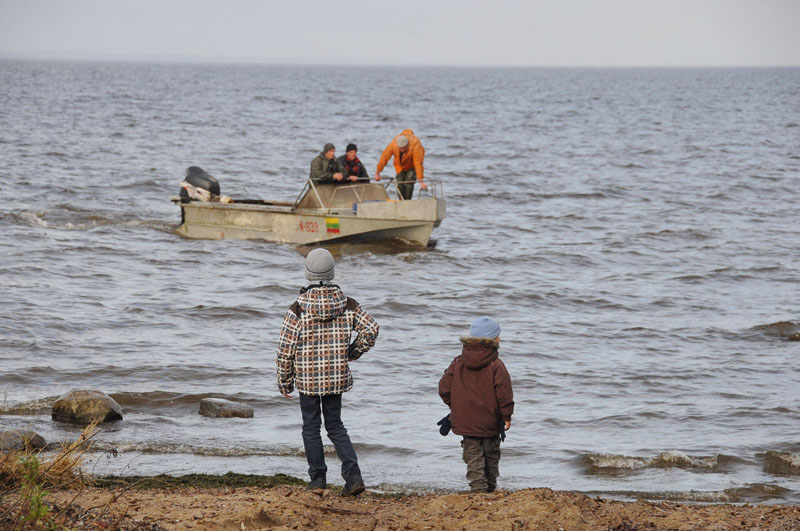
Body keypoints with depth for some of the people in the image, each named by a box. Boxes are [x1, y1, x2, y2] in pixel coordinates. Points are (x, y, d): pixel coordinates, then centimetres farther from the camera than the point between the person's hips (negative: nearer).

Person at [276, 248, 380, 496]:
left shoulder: (298, 309, -12)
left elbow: (286, 349, -9)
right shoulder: (347, 304, -4)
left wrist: (284, 381, 3)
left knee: (311, 427, 13)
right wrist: (353, 352, 10)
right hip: (337, 377, 3)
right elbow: (371, 328, -5)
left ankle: (318, 478, 16)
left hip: (307, 378, -3)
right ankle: (352, 474, -1)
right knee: (335, 426, 15)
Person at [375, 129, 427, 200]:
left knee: (409, 182, -17)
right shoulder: (393, 145, -33)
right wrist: (377, 173, -11)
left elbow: (418, 164, -40)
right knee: (400, 183, -8)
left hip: (412, 164, -3)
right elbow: (384, 158, -21)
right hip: (400, 165, 3)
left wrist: (420, 181, -39)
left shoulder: (415, 146, -41)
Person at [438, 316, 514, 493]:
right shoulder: (496, 365, -12)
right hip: (490, 423, -2)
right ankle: (490, 488, 25)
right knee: (491, 456, 16)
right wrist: (506, 416, -3)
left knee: (474, 459, 3)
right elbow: (504, 392, -16)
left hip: (465, 421, 2)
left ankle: (478, 488, -10)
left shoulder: (457, 363, 1)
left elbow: (444, 388, 2)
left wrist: (455, 407, 16)